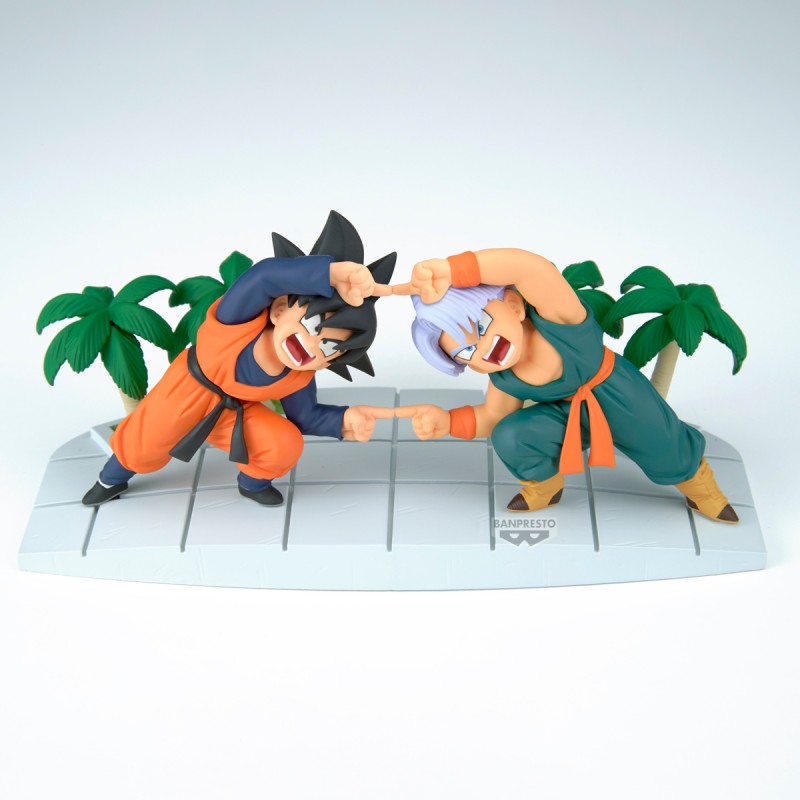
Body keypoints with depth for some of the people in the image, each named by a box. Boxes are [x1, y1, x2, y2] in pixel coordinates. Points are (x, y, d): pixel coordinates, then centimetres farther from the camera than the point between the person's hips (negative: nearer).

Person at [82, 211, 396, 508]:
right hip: (186, 391, -3)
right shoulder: (241, 319, -41)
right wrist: (334, 273, -75)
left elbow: (304, 416, -6)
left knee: (287, 445, -16)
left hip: (236, 410, 3)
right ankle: (112, 478, 52)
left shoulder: (299, 377, -24)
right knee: (141, 447, 15)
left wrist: (344, 420, -26)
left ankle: (253, 483, 18)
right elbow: (264, 275, -61)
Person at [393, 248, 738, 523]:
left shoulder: (554, 320, -39)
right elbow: (492, 416, -2)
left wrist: (451, 270, -68)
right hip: (567, 415, 3)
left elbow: (532, 267, -58)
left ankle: (694, 474, 47)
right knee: (509, 437, -19)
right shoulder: (503, 380, -20)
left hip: (619, 397, -3)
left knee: (670, 460, 8)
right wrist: (450, 421, -22)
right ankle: (545, 484, 14)